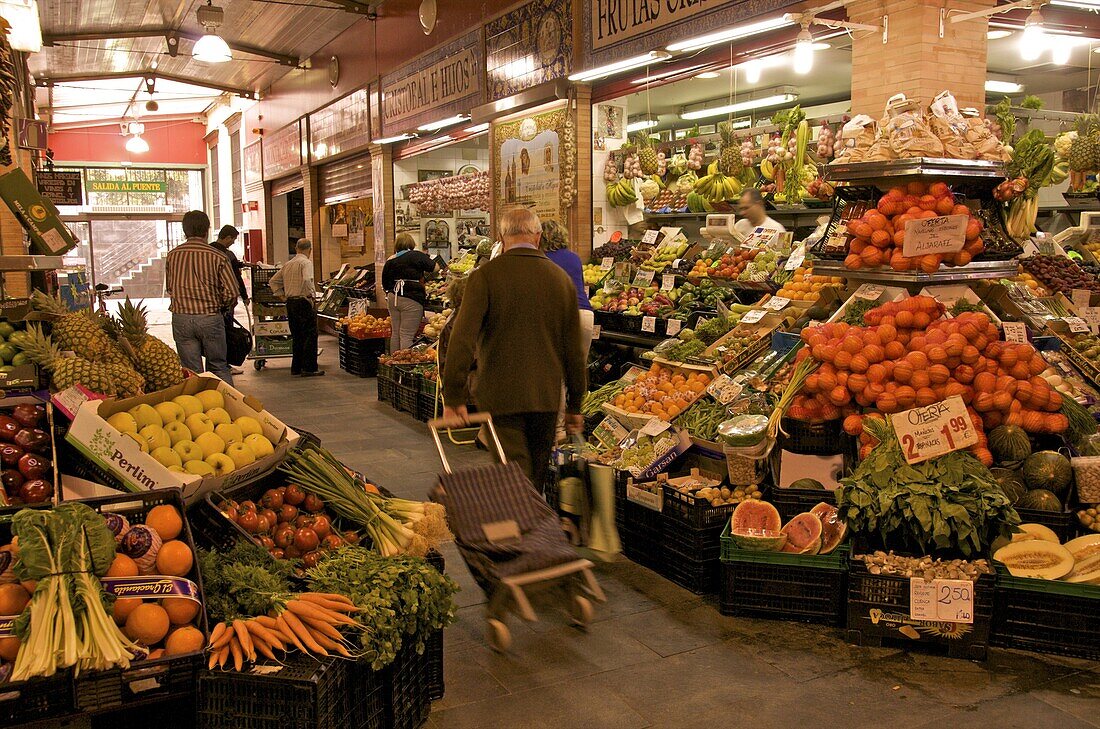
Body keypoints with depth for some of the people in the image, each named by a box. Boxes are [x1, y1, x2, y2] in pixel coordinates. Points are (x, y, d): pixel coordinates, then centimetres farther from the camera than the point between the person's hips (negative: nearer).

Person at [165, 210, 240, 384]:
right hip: (210, 318, -2)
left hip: (181, 319, 2)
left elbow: (169, 288, 14)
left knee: (191, 371, 7)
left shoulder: (172, 255, 2)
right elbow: (231, 293, -10)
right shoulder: (217, 257, -7)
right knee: (218, 367, 10)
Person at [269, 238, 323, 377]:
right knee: (310, 336, -3)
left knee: (297, 336, 14)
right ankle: (309, 368, -5)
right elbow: (307, 280, -27)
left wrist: (282, 296, 16)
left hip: (290, 303, 8)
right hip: (303, 302, -8)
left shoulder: (287, 264, 15)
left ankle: (296, 368, 17)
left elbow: (273, 281, 20)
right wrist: (310, 294, -14)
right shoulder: (306, 262, -9)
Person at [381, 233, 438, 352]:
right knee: (407, 335, -6)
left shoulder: (390, 261, 9)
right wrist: (422, 272, 22)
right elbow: (434, 268, 4)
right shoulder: (416, 256, -4)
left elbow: (385, 285, 13)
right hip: (411, 299, -5)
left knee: (395, 333, 12)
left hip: (392, 298, 5)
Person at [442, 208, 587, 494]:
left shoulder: (484, 276, -7)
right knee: (536, 479, 19)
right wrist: (574, 405, 16)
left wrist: (453, 398, -12)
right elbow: (573, 349, 8)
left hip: (501, 396, -4)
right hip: (547, 397, 4)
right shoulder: (561, 278, 5)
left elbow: (462, 339, -16)